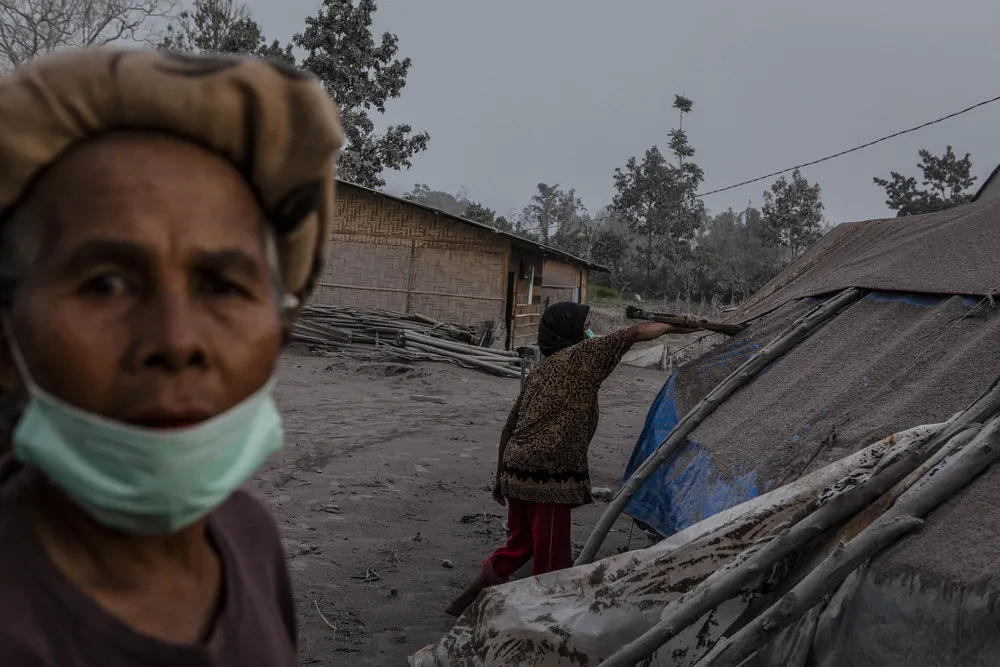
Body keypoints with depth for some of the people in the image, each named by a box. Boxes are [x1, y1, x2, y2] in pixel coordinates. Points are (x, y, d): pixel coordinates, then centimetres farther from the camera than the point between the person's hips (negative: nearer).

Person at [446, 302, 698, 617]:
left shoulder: (540, 368, 17)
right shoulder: (581, 356, -4)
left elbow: (510, 426, 19)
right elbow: (636, 333, -1)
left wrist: (501, 477, 25)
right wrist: (674, 326, 13)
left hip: (516, 471, 9)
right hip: (549, 476, -9)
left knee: (519, 545, 21)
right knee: (552, 557, 2)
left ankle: (469, 601, 28)